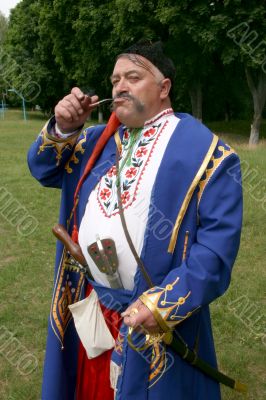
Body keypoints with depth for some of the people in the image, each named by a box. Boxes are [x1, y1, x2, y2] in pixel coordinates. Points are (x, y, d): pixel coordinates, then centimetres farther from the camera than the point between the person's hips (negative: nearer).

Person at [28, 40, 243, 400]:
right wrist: (63, 129, -8)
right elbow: (43, 169, 11)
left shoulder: (204, 151, -13)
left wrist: (165, 303, -25)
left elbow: (219, 242, -18)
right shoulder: (101, 139, 8)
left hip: (152, 320, -5)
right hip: (86, 306, 6)